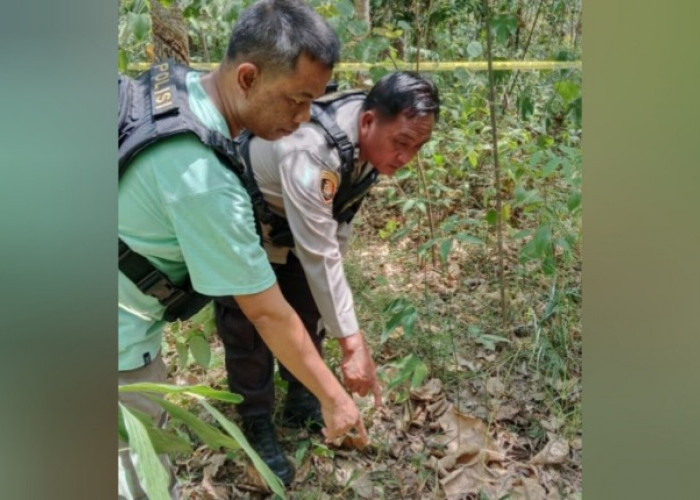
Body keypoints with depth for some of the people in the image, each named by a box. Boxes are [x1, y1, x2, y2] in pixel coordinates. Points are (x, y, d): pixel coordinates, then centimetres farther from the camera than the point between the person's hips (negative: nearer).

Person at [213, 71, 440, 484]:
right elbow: (318, 257, -42)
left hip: (289, 221, 8)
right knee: (249, 325, -4)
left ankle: (302, 404, 29)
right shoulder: (309, 153, -43)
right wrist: (353, 344, -40)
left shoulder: (371, 139, -18)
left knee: (307, 311, 11)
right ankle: (257, 426, 14)